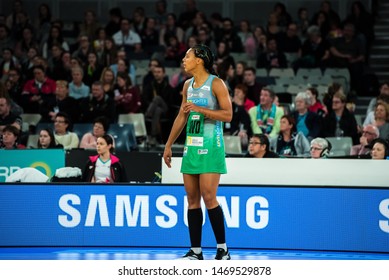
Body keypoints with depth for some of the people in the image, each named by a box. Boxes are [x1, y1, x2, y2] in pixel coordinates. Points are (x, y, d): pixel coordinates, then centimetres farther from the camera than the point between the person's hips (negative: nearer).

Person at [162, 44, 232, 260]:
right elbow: (182, 117, 21)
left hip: (210, 146, -7)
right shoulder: (188, 85, 14)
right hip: (191, 146, 7)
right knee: (192, 199, 4)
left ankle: (223, 249, -1)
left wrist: (199, 109, -20)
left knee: (208, 197, -11)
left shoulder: (216, 84, -7)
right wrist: (169, 145, 19)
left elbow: (228, 114, -13)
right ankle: (195, 251, 7)